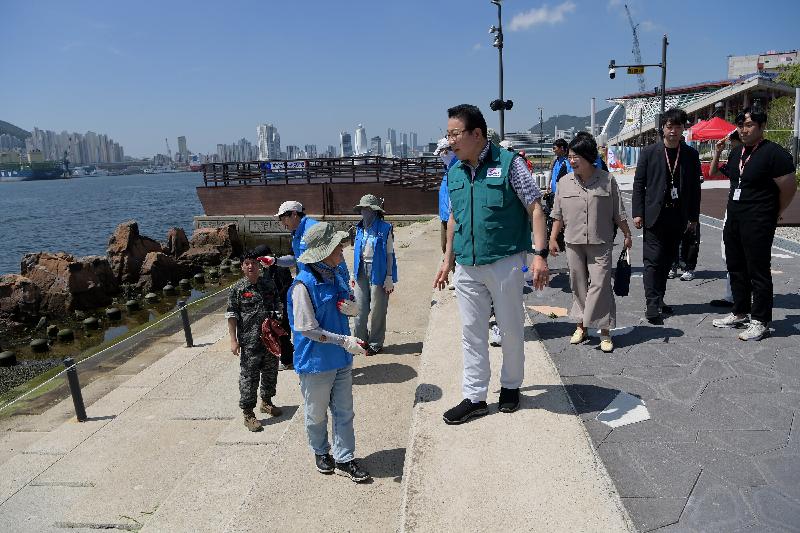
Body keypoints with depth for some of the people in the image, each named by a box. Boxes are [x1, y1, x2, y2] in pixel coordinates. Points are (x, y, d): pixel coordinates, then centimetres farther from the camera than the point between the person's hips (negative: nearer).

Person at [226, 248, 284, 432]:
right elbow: (231, 316, -6)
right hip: (249, 342, -4)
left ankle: (266, 402, 39)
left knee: (271, 373, 17)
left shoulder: (269, 284, 5)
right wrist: (234, 340, -10)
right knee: (249, 377, 0)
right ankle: (248, 413, 12)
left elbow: (278, 305, 16)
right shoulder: (237, 289, -6)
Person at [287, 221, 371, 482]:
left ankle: (344, 459, 29)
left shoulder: (336, 275, 1)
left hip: (341, 359, 6)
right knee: (317, 414, 16)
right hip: (316, 362, -6)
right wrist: (344, 340, -24)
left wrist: (352, 308, -9)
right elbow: (308, 330, -22)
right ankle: (321, 452, 41)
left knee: (344, 412, 14)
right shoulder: (304, 285, -22)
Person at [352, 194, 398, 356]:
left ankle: (376, 343, 16)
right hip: (362, 270, 5)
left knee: (377, 310, 4)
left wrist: (389, 277, -10)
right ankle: (361, 340, 20)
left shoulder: (385, 228, -7)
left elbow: (389, 254, -7)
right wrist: (354, 275, 15)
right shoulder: (360, 228, 10)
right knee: (360, 309, 6)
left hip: (377, 271, -5)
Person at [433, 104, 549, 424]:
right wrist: (448, 260, 17)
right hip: (467, 266, 5)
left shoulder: (508, 163, -8)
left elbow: (534, 208, -9)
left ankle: (510, 386, 32)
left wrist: (540, 254, -17)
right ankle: (474, 397, 22)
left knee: (510, 329, 10)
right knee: (472, 333, 10)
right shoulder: (454, 173, 8)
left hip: (505, 262, -5)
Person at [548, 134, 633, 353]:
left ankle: (605, 331, 4)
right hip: (574, 244, 3)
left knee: (600, 284, -4)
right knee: (578, 285, 9)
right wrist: (553, 238, 7)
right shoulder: (564, 182, 5)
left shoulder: (607, 180, -1)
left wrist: (627, 235, 5)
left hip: (600, 244, -3)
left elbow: (618, 213, 3)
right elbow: (558, 215, 9)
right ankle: (582, 325, 22)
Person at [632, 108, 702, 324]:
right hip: (654, 215, -3)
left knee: (667, 260, 9)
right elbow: (639, 184, 0)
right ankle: (652, 306, -7)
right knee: (653, 260, -7)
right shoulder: (649, 152, 0)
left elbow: (695, 187, 9)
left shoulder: (691, 155, 7)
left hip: (678, 217, 3)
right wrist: (638, 213, -7)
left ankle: (658, 300, 21)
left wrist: (693, 217, 6)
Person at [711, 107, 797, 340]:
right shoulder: (736, 153, 12)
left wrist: (771, 215, -1)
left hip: (757, 224, -8)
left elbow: (789, 188, -9)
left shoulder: (774, 153, -12)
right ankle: (740, 313, 30)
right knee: (736, 269, 16)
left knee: (758, 272, -2)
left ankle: (760, 321, 7)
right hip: (733, 221, 8)